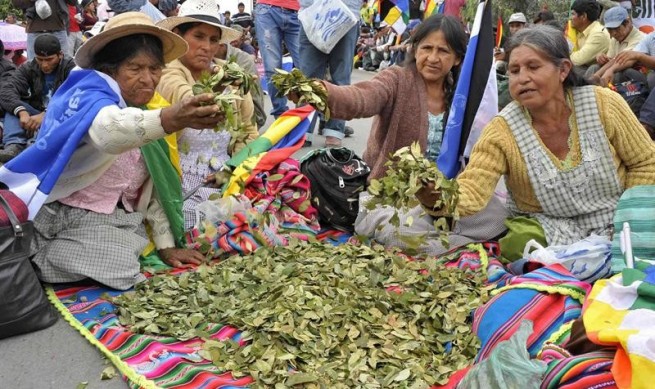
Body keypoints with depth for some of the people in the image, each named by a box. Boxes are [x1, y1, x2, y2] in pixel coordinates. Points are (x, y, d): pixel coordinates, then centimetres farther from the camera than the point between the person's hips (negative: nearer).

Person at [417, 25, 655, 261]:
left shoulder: (604, 105, -10)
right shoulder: (502, 131, -13)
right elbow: (472, 190, -25)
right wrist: (437, 199, -47)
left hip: (615, 222, 1)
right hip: (547, 229, 0)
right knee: (519, 241, -30)